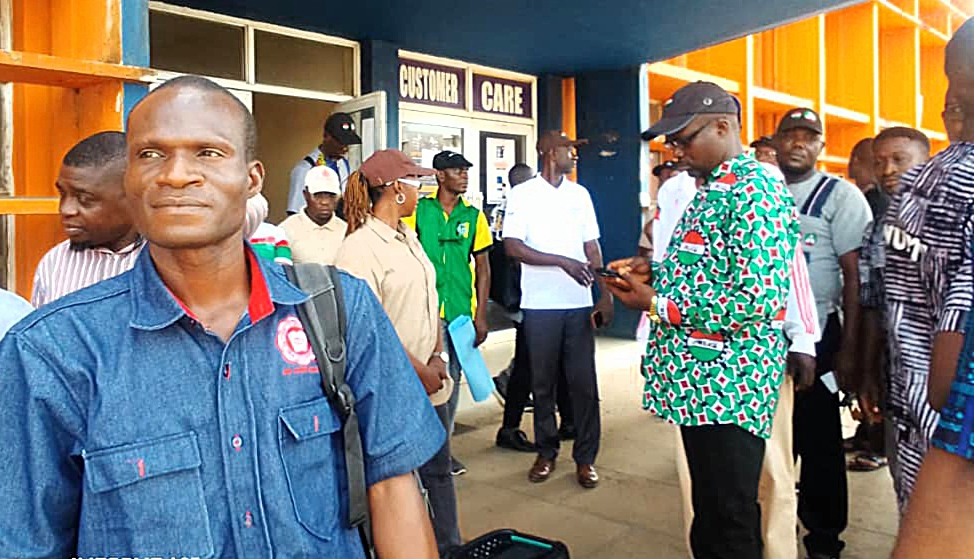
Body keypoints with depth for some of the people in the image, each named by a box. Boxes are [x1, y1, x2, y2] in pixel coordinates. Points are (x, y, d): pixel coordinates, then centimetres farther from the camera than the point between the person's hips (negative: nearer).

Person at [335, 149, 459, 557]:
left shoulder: (408, 238, 11)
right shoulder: (359, 247, -17)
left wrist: (439, 357, 1)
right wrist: (418, 370, -15)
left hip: (431, 382, 8)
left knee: (439, 469, 20)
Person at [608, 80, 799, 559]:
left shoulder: (754, 189, -16)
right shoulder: (713, 190, 15)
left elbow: (757, 297, -25)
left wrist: (656, 304, -18)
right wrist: (655, 271, 7)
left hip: (728, 386, -9)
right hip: (699, 380, 9)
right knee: (707, 510, 20)